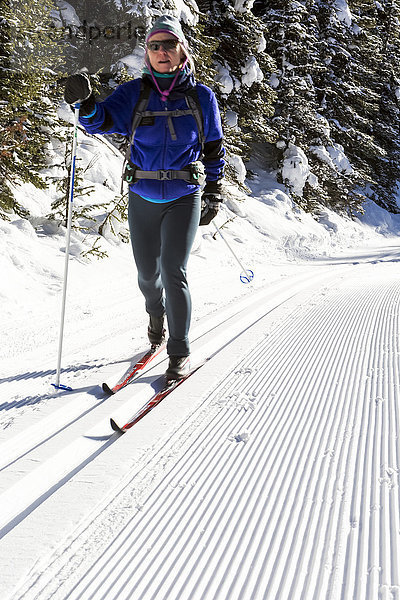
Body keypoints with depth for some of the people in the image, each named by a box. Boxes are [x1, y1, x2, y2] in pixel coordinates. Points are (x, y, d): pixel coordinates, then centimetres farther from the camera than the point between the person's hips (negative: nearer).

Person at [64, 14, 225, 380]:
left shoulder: (201, 97, 2)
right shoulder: (135, 93, 2)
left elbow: (214, 149, 9)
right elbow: (101, 121, -9)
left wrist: (213, 195, 6)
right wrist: (86, 102, -30)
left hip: (184, 198, -2)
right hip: (143, 199, 2)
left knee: (173, 272, -11)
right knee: (147, 274, 11)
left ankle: (180, 351, 1)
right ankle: (156, 314, 45)